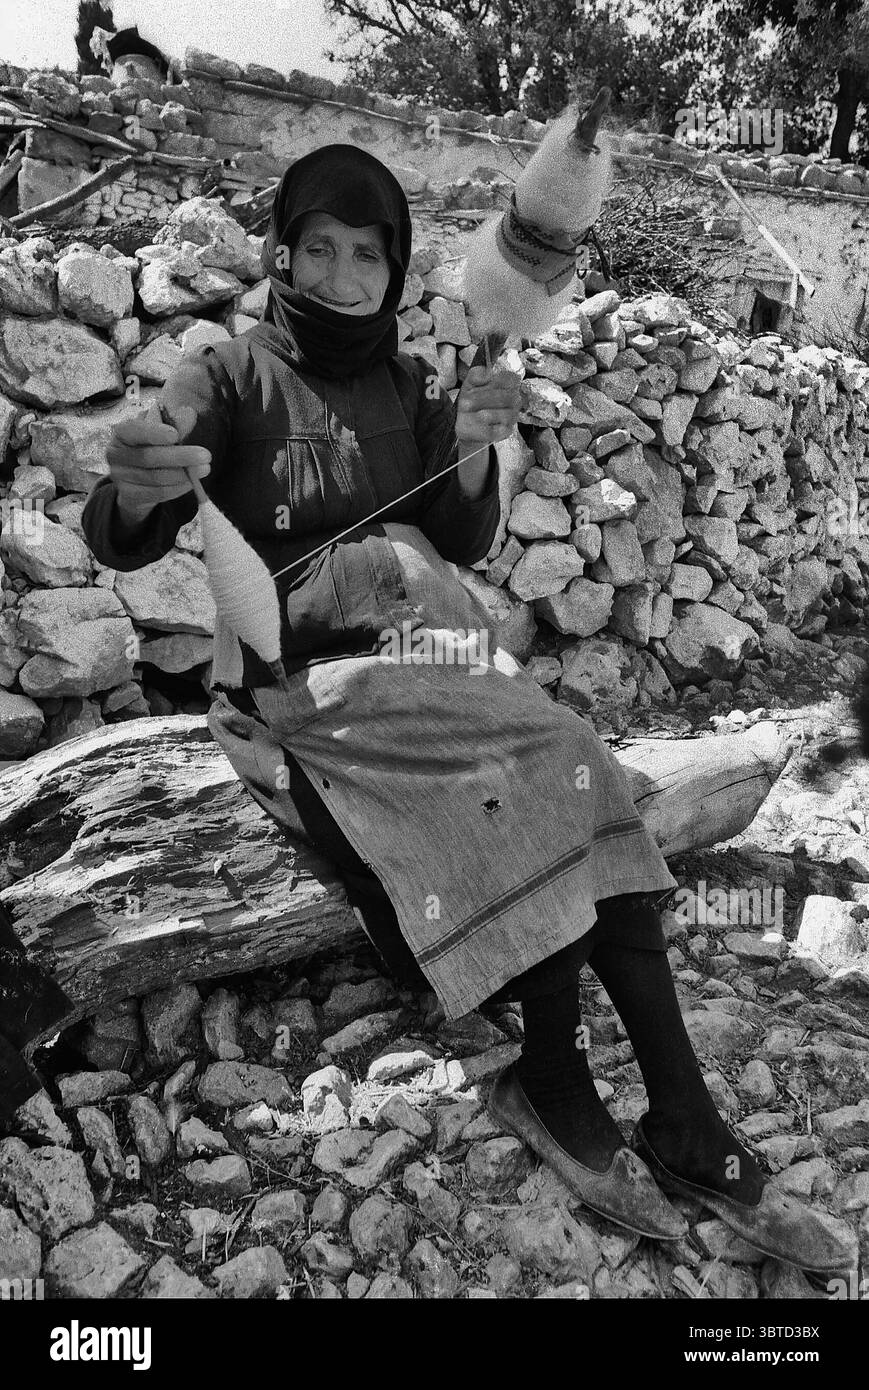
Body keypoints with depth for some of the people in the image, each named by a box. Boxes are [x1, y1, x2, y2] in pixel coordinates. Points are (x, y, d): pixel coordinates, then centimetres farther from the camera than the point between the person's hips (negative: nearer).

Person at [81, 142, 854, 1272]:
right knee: (508, 809, -28)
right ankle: (555, 1084, -7)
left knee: (583, 798, -21)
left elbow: (465, 542, 10)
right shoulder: (232, 379, 2)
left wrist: (472, 452, -11)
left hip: (429, 654, 4)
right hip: (306, 688, -4)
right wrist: (135, 490, -36)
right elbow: (121, 543, -11)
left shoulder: (409, 383, 16)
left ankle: (691, 1135, -15)